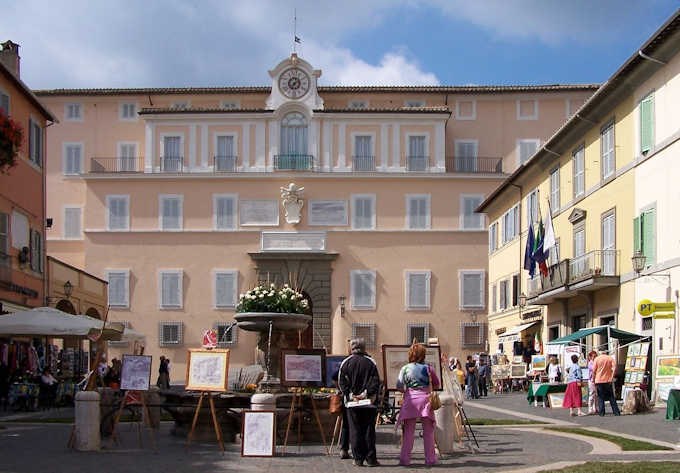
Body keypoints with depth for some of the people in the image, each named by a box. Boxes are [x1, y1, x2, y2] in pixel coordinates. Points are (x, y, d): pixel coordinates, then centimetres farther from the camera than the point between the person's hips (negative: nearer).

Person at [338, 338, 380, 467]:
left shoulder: (345, 362, 2)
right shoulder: (371, 362, 1)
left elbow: (342, 382, -3)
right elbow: (376, 382, -6)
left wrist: (351, 395, -6)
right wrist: (366, 393, -8)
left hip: (352, 403, 0)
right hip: (368, 402, 0)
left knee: (355, 431, 4)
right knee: (369, 430, 5)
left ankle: (358, 459, 3)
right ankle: (371, 459, 4)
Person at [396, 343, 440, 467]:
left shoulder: (405, 368, 0)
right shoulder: (428, 368, 0)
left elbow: (399, 387, -1)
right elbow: (437, 385, 8)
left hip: (410, 400, 0)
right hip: (425, 399, 0)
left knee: (408, 431, 5)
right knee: (428, 431, 8)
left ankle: (405, 459, 4)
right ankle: (430, 459, 11)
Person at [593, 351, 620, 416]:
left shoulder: (597, 358, 2)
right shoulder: (610, 358, 7)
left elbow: (594, 370, -3)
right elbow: (614, 368, -7)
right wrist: (612, 378, -9)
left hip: (599, 381, -2)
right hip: (608, 381, 2)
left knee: (600, 397, 3)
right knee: (611, 397, 9)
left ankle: (601, 413, -2)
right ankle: (616, 412, 6)